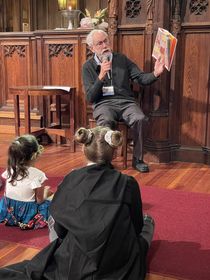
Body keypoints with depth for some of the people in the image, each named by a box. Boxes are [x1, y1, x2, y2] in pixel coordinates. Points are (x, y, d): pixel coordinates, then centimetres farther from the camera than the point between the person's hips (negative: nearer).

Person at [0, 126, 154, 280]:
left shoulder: (71, 179, -11)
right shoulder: (128, 184, -14)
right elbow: (136, 228, 1)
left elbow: (60, 229, 0)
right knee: (147, 221, 28)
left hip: (73, 265, 2)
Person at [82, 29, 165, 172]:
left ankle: (138, 159, -11)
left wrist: (155, 74, -15)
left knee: (140, 119, -29)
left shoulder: (122, 59, 12)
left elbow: (141, 78, 6)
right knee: (106, 122, -36)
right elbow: (90, 98, -3)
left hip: (126, 101, 2)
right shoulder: (88, 66, 6)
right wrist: (101, 76, -14)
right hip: (103, 103, -2)